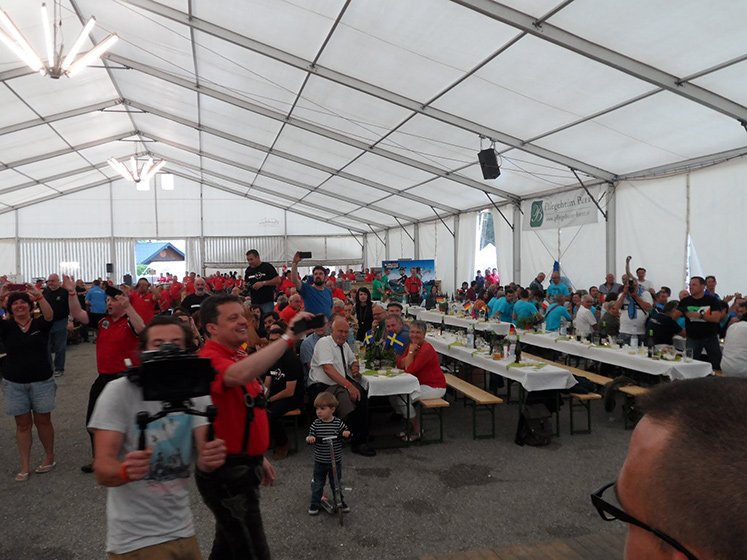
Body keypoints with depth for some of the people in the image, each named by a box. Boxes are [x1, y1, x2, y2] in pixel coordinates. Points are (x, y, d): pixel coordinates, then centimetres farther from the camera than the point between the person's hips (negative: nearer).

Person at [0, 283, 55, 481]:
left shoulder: (40, 324, -2)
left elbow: (49, 315, -24)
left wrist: (38, 295, -35)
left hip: (41, 382, -1)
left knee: (43, 421, 10)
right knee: (23, 424, 8)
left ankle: (50, 457, 27)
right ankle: (25, 466, 18)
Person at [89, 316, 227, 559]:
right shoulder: (119, 391, -15)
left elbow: (203, 461, -9)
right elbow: (102, 471, -19)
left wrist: (210, 459, -32)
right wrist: (125, 471, -40)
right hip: (135, 538, -4)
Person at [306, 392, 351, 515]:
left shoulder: (338, 423, -11)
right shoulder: (316, 424, -9)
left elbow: (346, 433, -3)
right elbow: (310, 437, -7)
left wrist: (346, 434, -25)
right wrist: (310, 439, -30)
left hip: (335, 461, 0)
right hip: (320, 462, 0)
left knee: (336, 483, 15)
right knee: (318, 483, 14)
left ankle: (340, 501, 33)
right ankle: (315, 503, 30)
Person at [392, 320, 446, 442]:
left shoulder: (426, 349, -23)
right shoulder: (412, 345, 6)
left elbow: (410, 370, -25)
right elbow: (399, 364, -1)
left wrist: (411, 352, -17)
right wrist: (411, 353, -14)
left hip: (434, 387, -9)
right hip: (420, 384, 9)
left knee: (403, 399, -22)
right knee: (392, 396, -2)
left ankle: (417, 431, -2)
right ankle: (411, 426, 12)